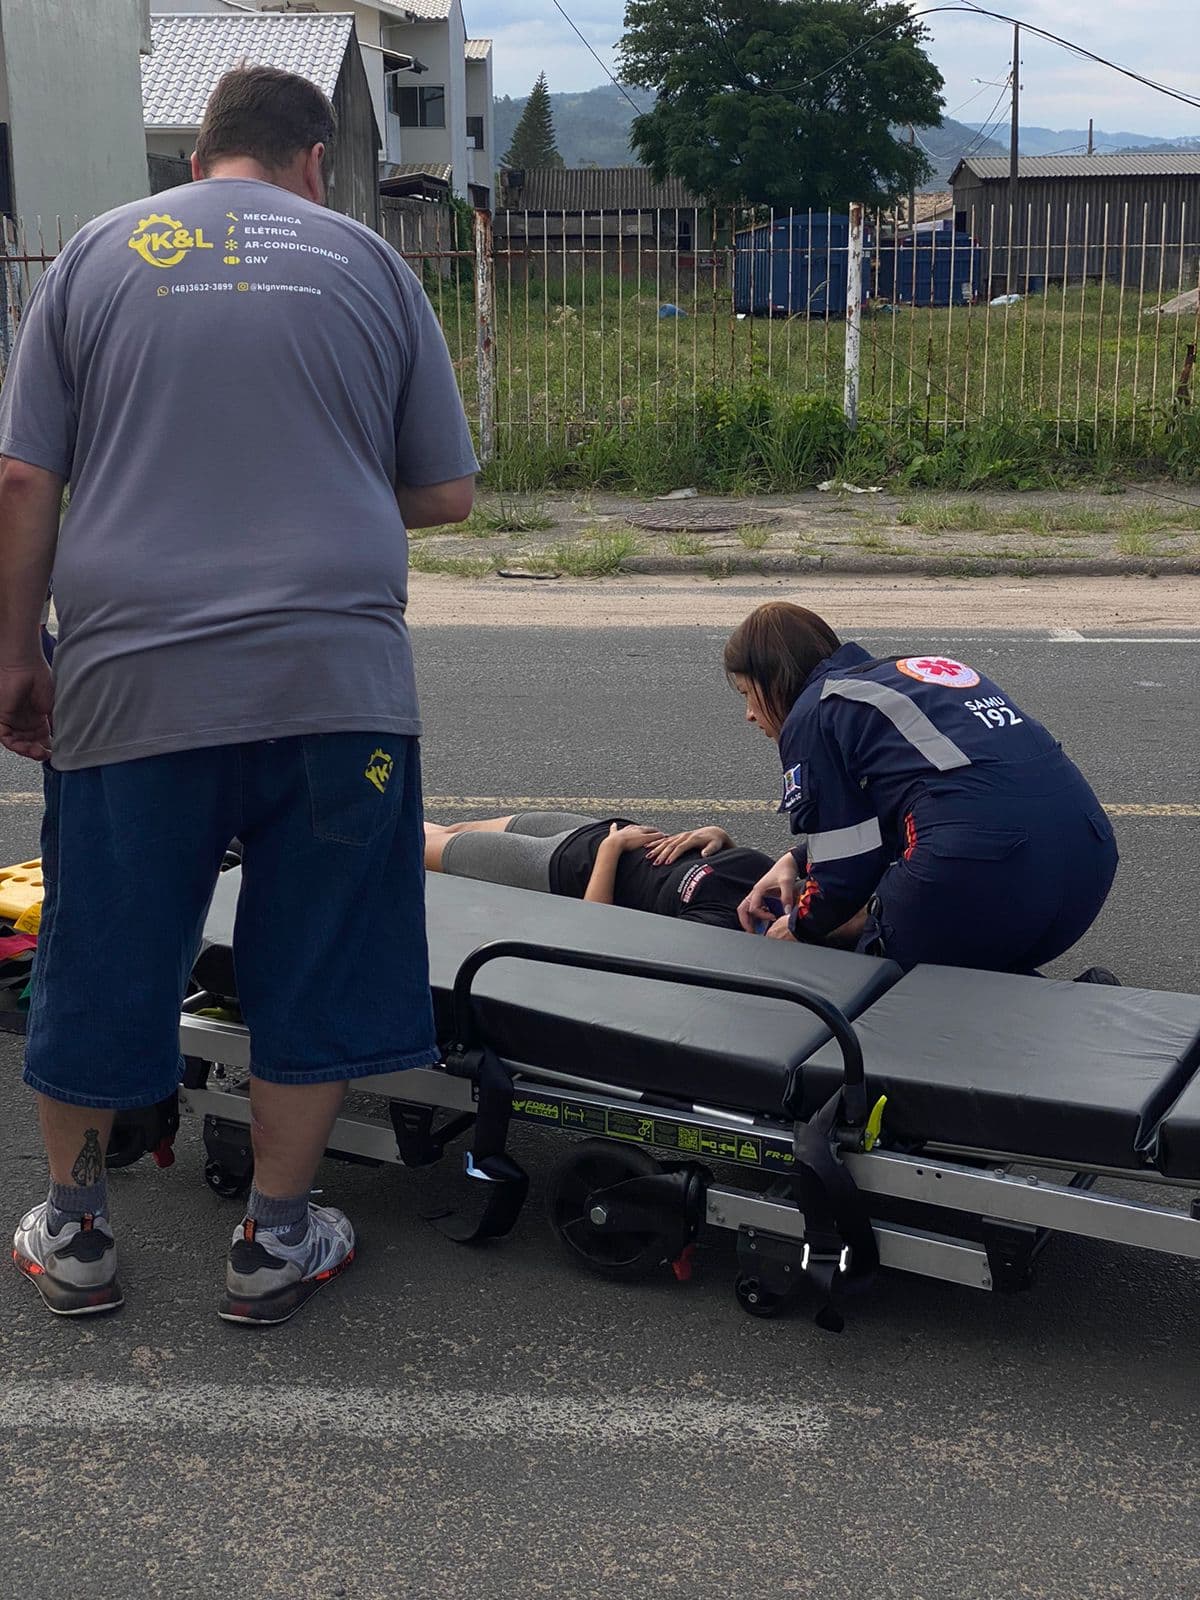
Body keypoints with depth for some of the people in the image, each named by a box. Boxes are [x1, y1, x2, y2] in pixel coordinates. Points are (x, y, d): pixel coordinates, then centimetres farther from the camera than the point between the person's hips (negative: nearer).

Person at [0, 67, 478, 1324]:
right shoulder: (369, 261, 10)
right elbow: (445, 492, 10)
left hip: (130, 685, 1)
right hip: (334, 682, 0)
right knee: (314, 969, 13)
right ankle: (275, 1240, 23)